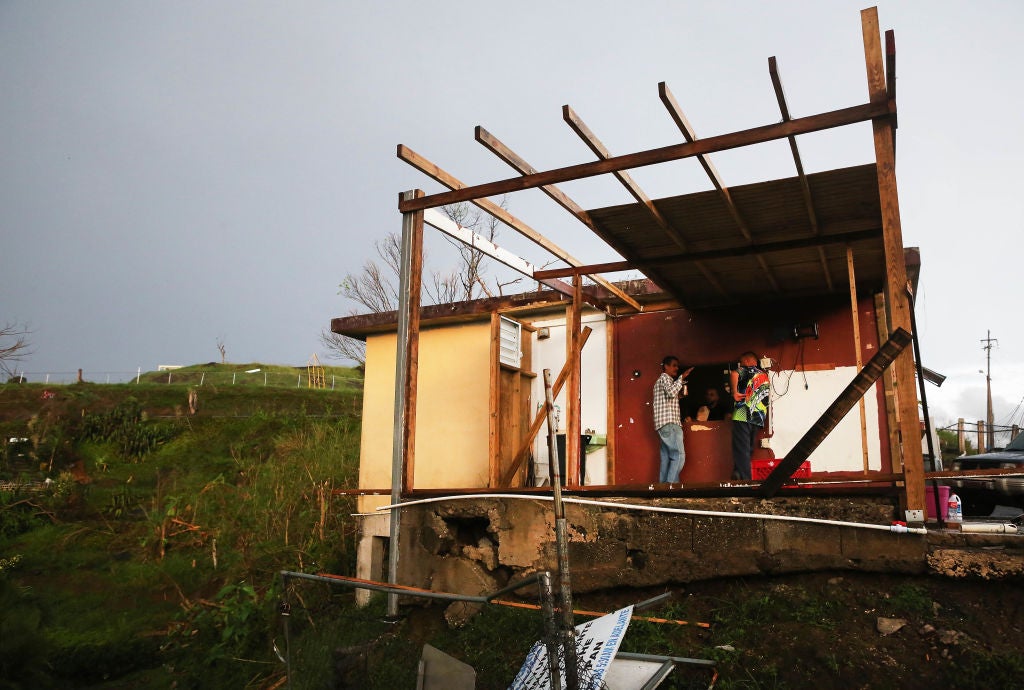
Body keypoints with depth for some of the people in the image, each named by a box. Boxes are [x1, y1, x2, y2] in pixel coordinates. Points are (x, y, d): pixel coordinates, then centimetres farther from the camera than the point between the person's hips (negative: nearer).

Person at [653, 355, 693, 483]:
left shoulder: (666, 380, 29)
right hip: (669, 423, -10)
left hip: (666, 425, 10)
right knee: (679, 455, -16)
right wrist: (682, 377, -16)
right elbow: (671, 392, -22)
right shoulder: (664, 378, -2)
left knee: (667, 458, 5)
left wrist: (680, 392, 19)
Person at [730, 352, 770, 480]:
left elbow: (734, 374, -23)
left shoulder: (746, 370, 0)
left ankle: (744, 479, -13)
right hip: (758, 418, 7)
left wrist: (734, 392, -16)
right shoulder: (765, 376, 21)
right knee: (748, 450, 12)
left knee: (741, 451, -7)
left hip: (743, 416, -7)